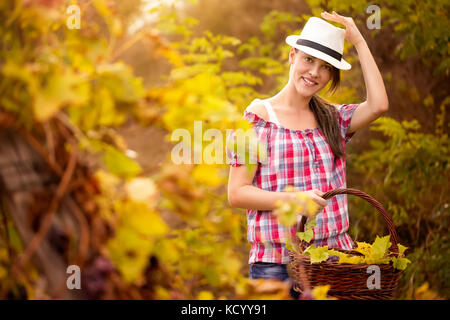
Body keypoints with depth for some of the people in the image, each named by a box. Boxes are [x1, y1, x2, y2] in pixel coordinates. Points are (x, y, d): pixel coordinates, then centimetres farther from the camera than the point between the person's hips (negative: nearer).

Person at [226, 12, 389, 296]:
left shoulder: (333, 118, 12)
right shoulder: (258, 117, -2)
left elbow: (378, 105, -7)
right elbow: (237, 193, -6)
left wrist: (359, 41, 0)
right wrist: (293, 199, -19)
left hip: (336, 254, 4)